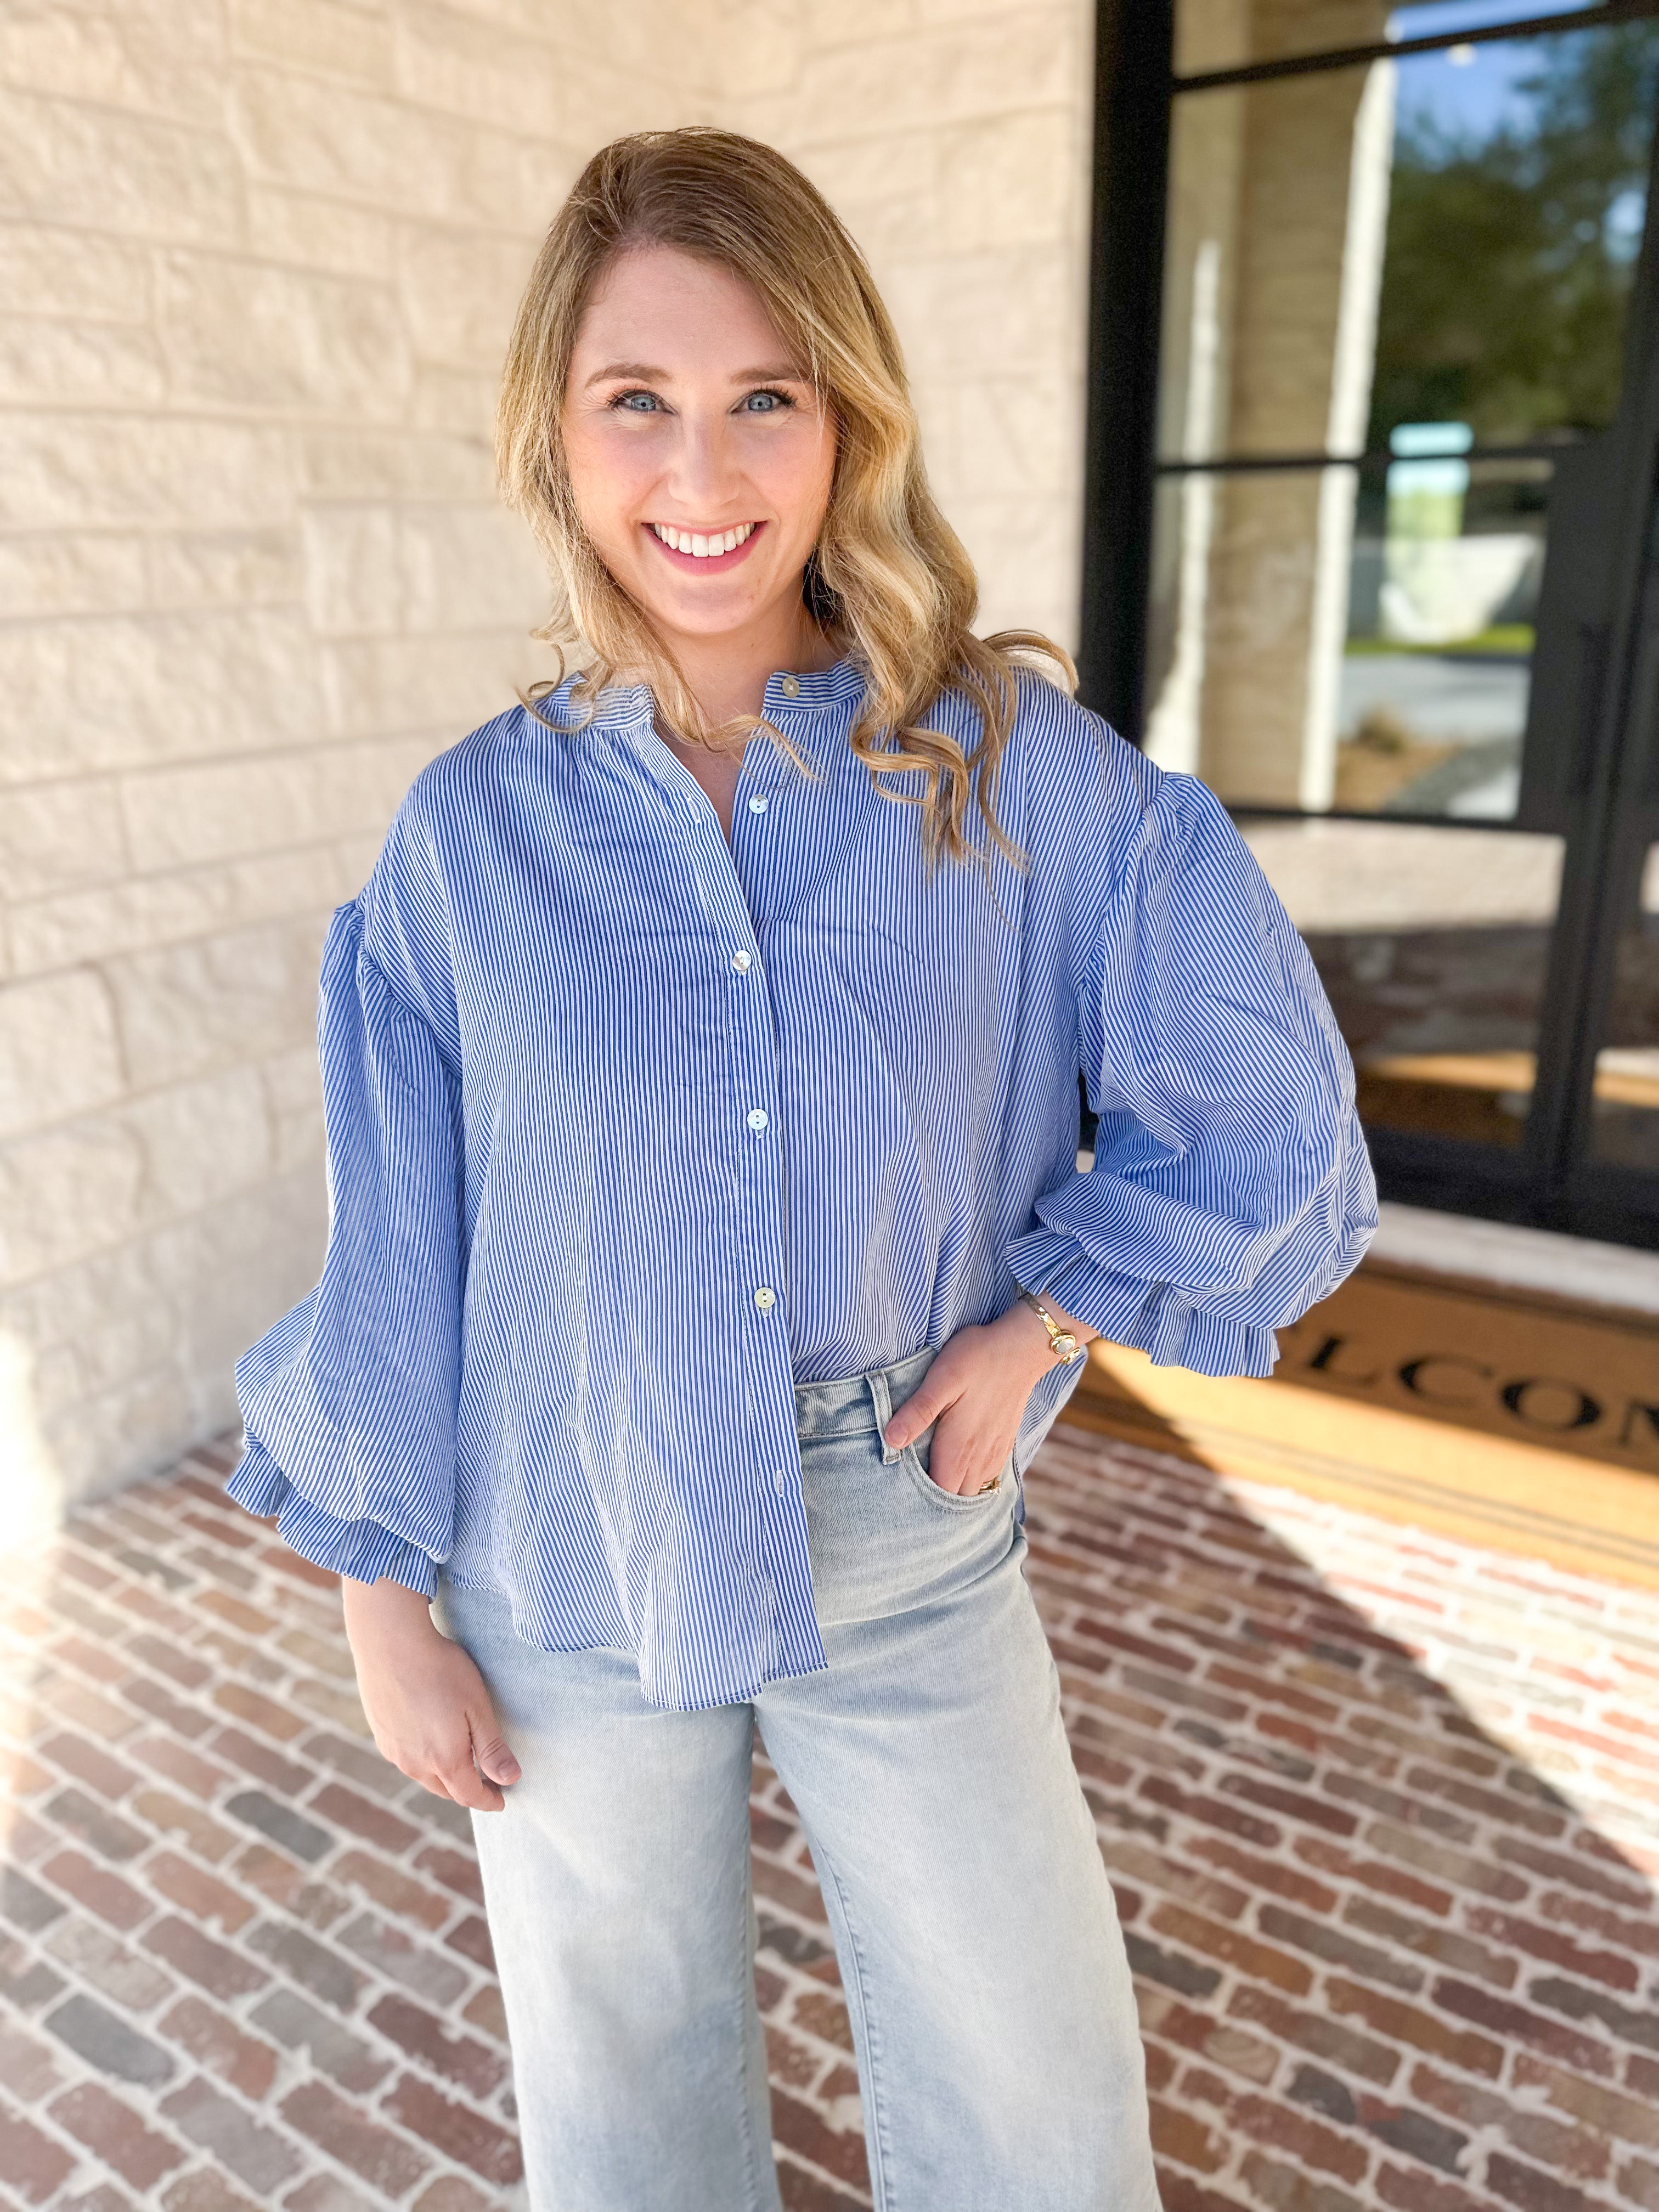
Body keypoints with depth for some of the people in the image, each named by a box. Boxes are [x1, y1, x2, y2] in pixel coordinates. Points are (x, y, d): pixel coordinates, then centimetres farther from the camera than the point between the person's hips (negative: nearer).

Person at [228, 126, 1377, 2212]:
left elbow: (1260, 1102, -2)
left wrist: (1036, 1328, -8)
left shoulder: (1016, 768, -11)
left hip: (911, 1550, 0)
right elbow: (397, 1244, -3)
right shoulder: (475, 829, -9)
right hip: (570, 1570, 1)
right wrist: (385, 1608, 1)